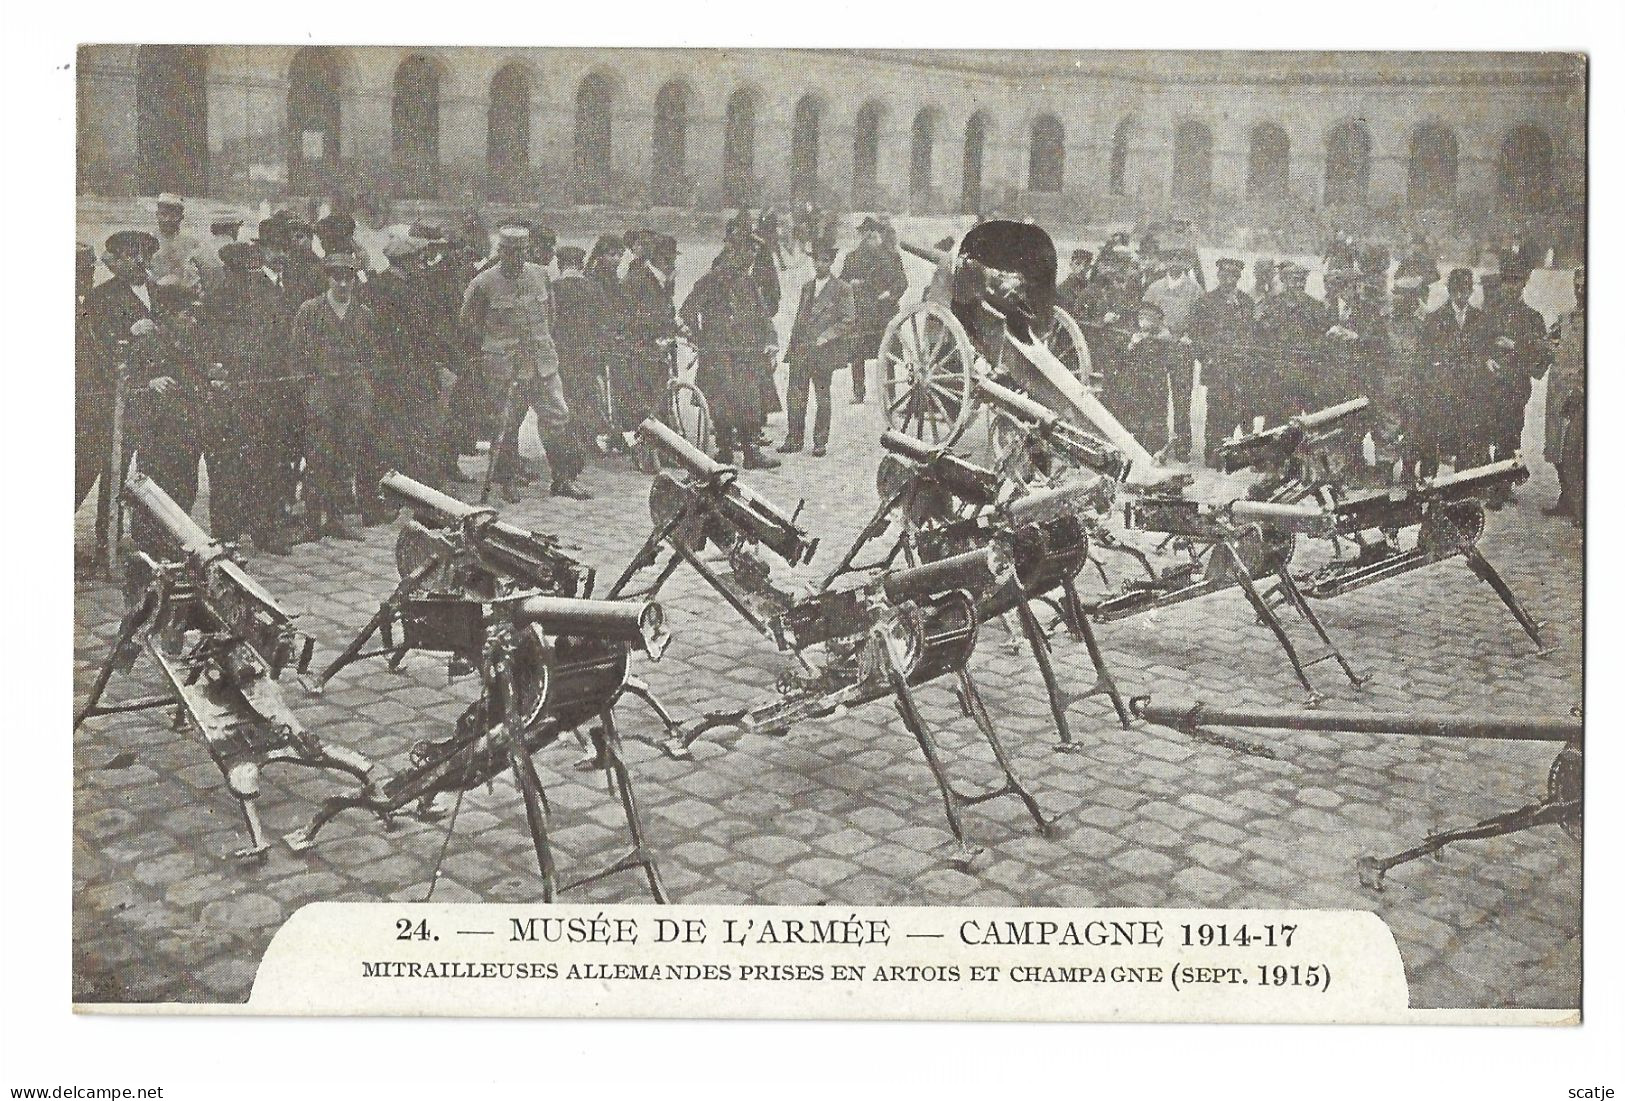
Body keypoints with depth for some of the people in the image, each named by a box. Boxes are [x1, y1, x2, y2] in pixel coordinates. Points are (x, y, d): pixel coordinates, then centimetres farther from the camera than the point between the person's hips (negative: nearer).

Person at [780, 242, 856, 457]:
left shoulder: (841, 290, -2)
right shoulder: (806, 287, 17)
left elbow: (850, 321, -7)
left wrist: (824, 338, -13)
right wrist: (793, 346, 12)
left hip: (823, 351, -5)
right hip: (800, 351, 5)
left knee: (822, 397, 2)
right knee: (794, 394, 0)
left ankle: (820, 442, 11)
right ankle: (794, 439, 9)